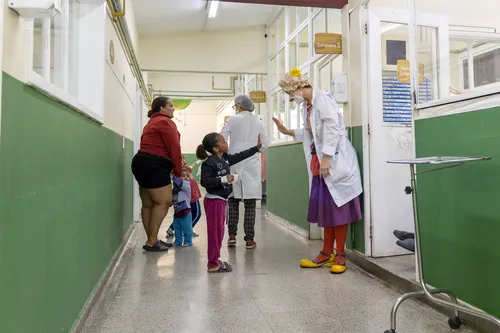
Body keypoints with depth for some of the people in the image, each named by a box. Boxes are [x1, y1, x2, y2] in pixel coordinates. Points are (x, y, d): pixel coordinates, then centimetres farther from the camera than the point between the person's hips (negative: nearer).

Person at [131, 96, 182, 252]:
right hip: (153, 166, -11)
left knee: (148, 204, 10)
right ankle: (152, 242, -5)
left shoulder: (153, 122, 26)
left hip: (143, 163, 11)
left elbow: (153, 146, 17)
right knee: (164, 202, -9)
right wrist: (178, 171, -3)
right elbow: (174, 148, -11)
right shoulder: (165, 122, -5)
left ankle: (152, 240, 17)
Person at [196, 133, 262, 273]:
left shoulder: (225, 158, 8)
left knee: (219, 231, 14)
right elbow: (204, 181, -24)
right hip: (213, 201, -9)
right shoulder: (209, 163, -18)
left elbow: (240, 156, 20)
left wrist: (256, 148, 24)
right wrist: (223, 179, -28)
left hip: (221, 200, 9)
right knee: (215, 231, -4)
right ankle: (213, 264, 5)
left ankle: (215, 260, 24)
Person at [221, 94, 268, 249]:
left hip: (234, 164, -1)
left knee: (233, 201, 10)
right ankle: (249, 239, 5)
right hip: (251, 165, 1)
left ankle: (232, 235, 8)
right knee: (250, 204, 3)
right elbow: (264, 146, 7)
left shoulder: (232, 120, -1)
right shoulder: (259, 122, 7)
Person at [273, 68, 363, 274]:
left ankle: (340, 255, 11)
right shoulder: (306, 105, 13)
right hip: (319, 161, 9)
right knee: (325, 205, 11)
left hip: (334, 160, -8)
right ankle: (327, 253, 20)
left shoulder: (322, 98, -13)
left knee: (337, 204, -1)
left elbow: (332, 129, -19)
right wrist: (287, 132, 13)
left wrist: (326, 158, -21)